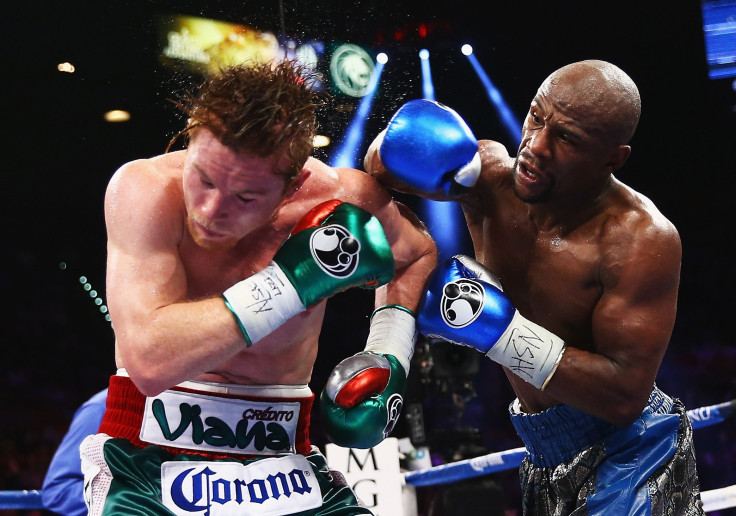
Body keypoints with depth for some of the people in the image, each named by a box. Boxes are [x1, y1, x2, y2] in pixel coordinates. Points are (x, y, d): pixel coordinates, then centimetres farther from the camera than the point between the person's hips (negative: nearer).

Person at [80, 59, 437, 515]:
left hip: (280, 458, 4)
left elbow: (417, 255, 15)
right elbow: (150, 361, -29)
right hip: (150, 447, -3)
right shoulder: (145, 190, -18)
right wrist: (294, 278, -27)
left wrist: (389, 359, 0)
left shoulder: (344, 199, -11)